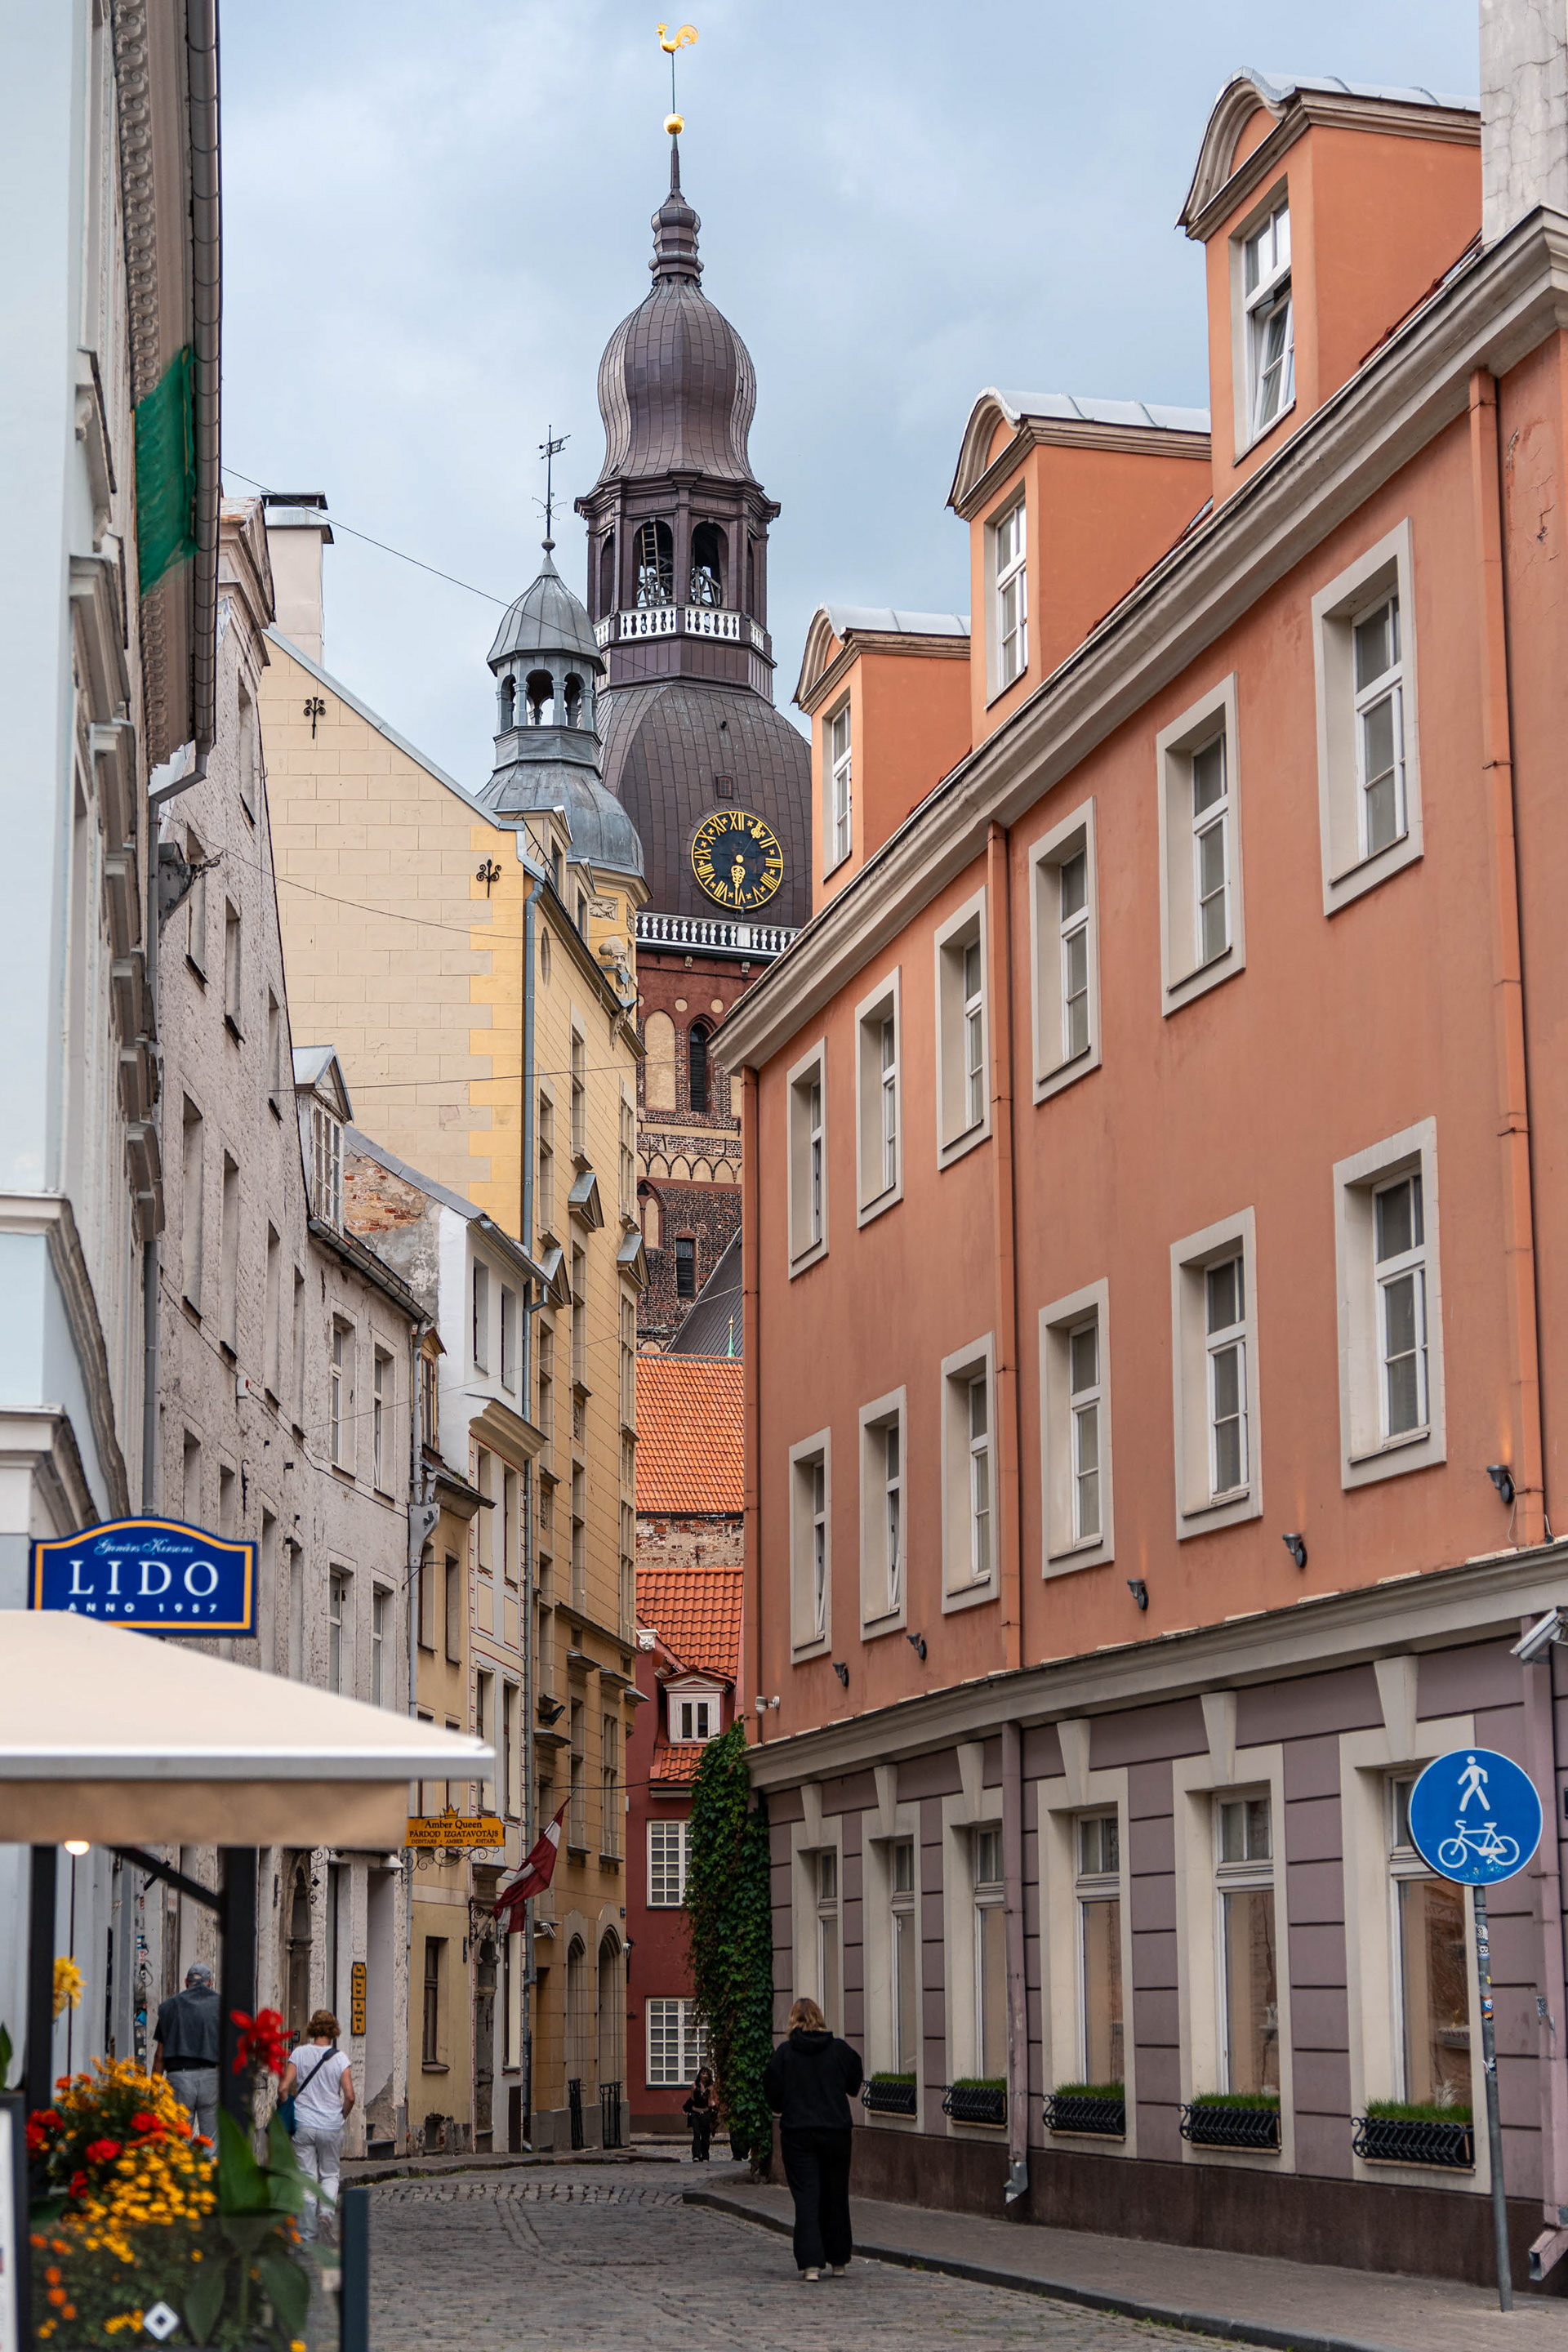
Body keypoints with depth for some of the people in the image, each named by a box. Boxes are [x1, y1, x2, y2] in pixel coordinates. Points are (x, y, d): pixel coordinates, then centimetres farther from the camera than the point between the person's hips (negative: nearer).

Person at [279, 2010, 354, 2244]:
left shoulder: (298, 2054, -3)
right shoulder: (340, 2059, -4)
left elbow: (283, 2088, -9)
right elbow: (349, 2096, -10)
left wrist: (289, 2111, 8)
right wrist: (341, 2117, 8)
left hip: (303, 2125, 0)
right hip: (331, 2127, 0)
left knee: (306, 2178, 7)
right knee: (330, 2175, 16)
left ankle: (307, 2235, 7)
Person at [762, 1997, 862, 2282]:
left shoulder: (784, 2052, -5)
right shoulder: (840, 2049, -1)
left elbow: (772, 2090, -1)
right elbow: (854, 2085, 11)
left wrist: (781, 2110, 20)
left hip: (798, 2133, -1)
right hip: (837, 2131, 2)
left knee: (806, 2197, -1)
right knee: (836, 2196, 13)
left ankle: (811, 2262, -12)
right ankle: (838, 2260, 22)